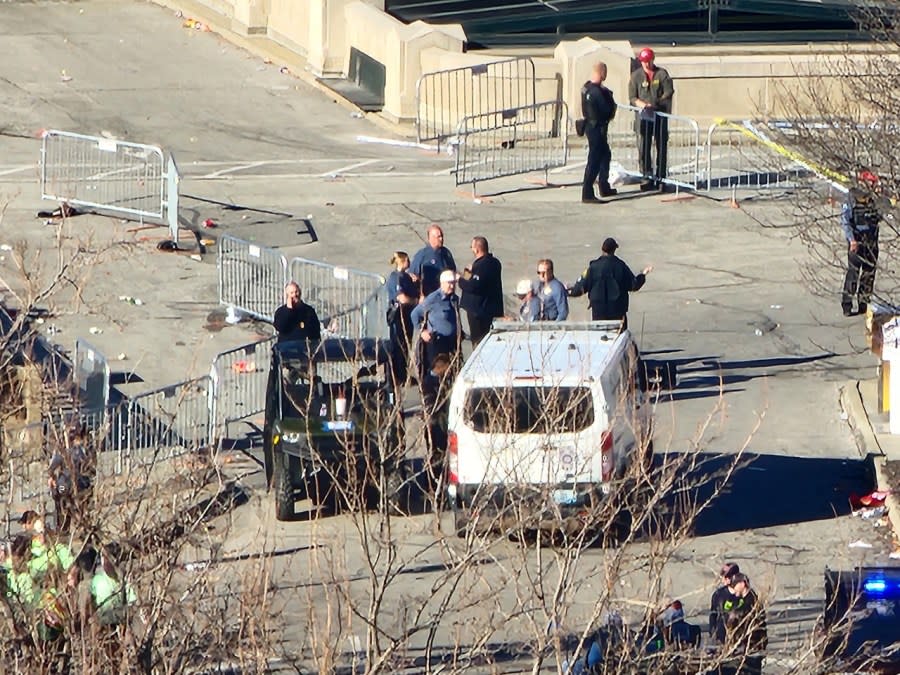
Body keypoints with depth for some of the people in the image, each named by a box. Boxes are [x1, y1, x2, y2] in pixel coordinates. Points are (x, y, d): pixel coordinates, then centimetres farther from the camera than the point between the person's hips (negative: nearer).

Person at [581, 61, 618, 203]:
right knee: (594, 161, -7)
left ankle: (605, 188, 35)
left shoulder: (586, 87, 7)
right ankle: (587, 194, -7)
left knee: (605, 155, 24)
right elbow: (609, 109, -20)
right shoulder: (597, 91, -24)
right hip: (597, 128, -10)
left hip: (590, 124, 10)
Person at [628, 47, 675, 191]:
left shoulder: (662, 74, 5)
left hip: (660, 115, 0)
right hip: (643, 116, 0)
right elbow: (632, 97, 3)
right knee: (643, 147, -6)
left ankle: (660, 177, 11)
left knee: (661, 146, 4)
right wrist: (643, 105, -16)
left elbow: (668, 92, -2)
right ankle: (647, 176, -2)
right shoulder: (636, 76, 6)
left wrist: (656, 104, -16)